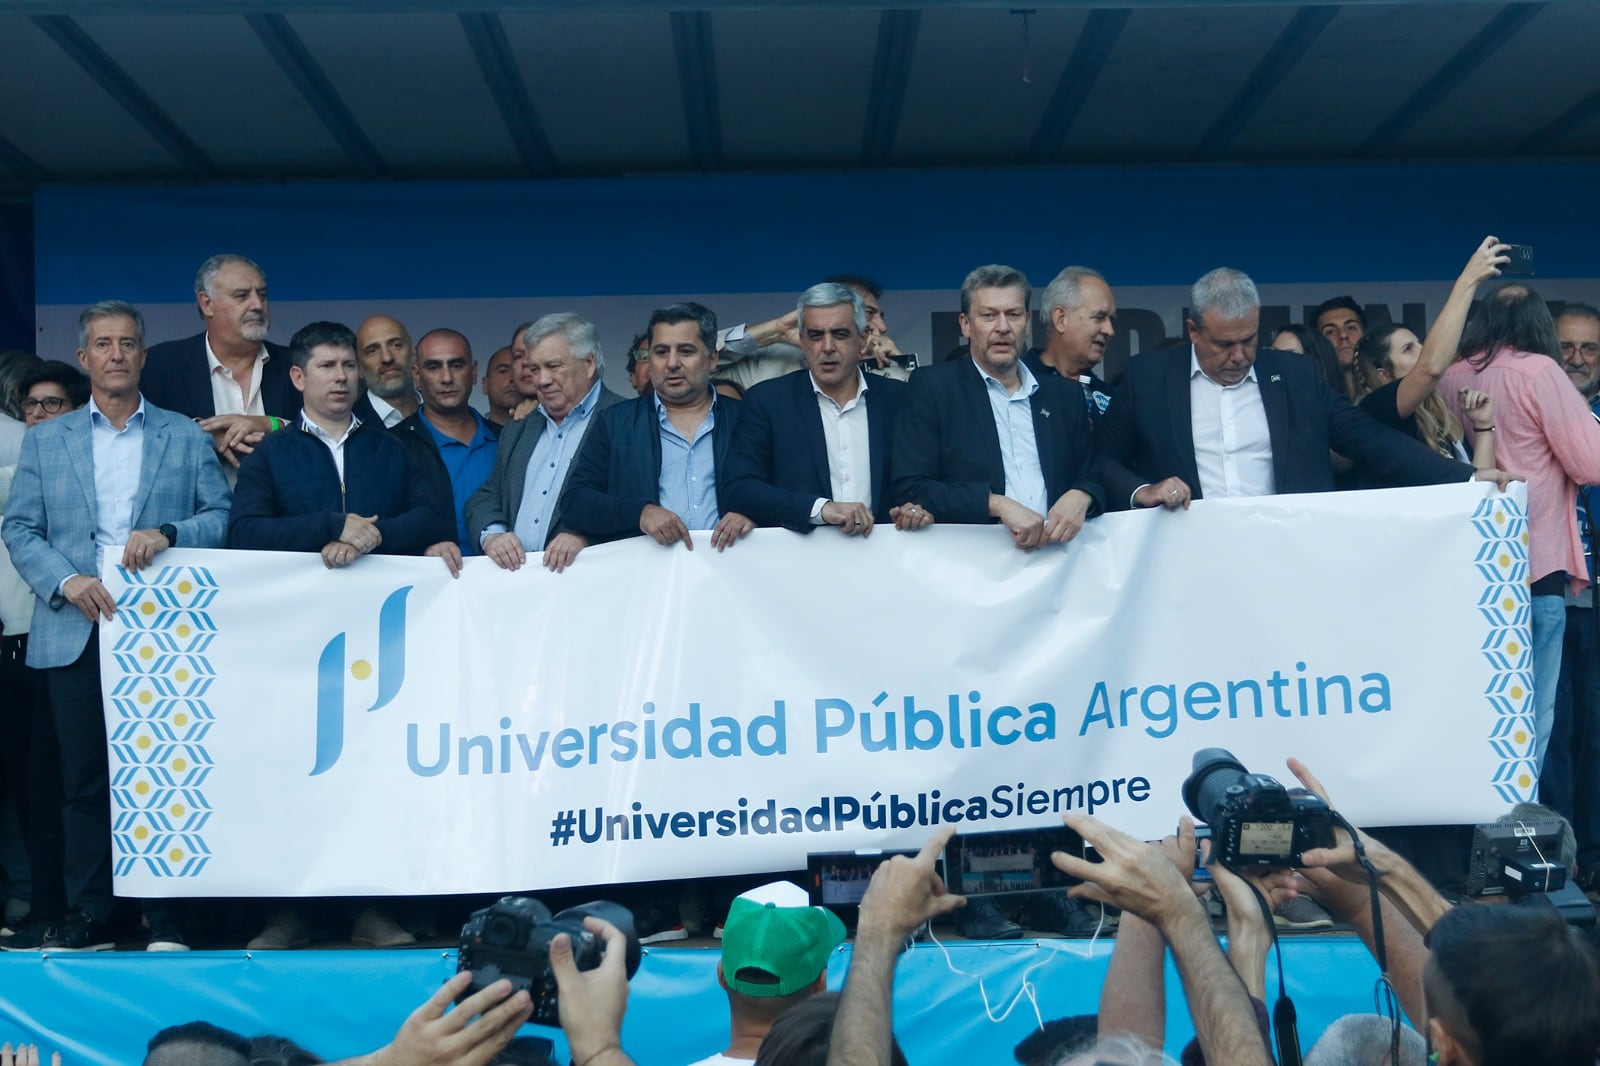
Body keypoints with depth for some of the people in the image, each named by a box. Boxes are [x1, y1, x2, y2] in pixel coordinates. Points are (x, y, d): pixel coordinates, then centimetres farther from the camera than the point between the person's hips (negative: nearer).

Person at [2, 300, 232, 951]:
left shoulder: (187, 438, 11)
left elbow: (223, 517, 3)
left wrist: (167, 534, -15)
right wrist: (64, 581, -10)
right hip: (76, 633, 1)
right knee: (84, 781, 4)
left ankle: (166, 920, 7)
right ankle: (88, 918, 12)